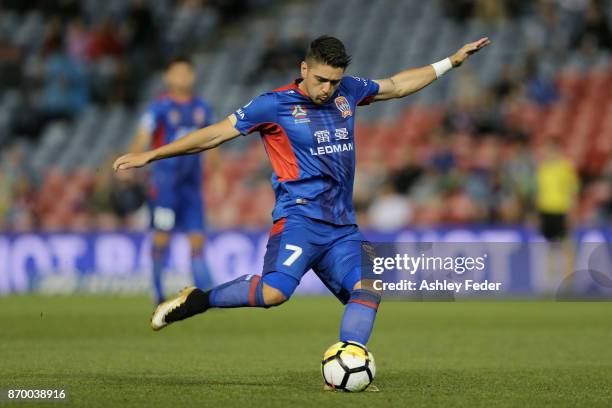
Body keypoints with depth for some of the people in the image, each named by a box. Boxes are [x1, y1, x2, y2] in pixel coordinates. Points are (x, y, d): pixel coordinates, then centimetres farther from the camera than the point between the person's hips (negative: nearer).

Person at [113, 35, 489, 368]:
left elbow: (397, 85, 28)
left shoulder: (348, 91, 12)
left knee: (366, 291, -12)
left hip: (342, 226, 6)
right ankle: (196, 301, -8)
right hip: (300, 218, -6)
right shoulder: (275, 104, -4)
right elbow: (215, 134, -1)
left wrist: (450, 62, 29)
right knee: (274, 292, -27)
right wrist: (150, 155, -2)